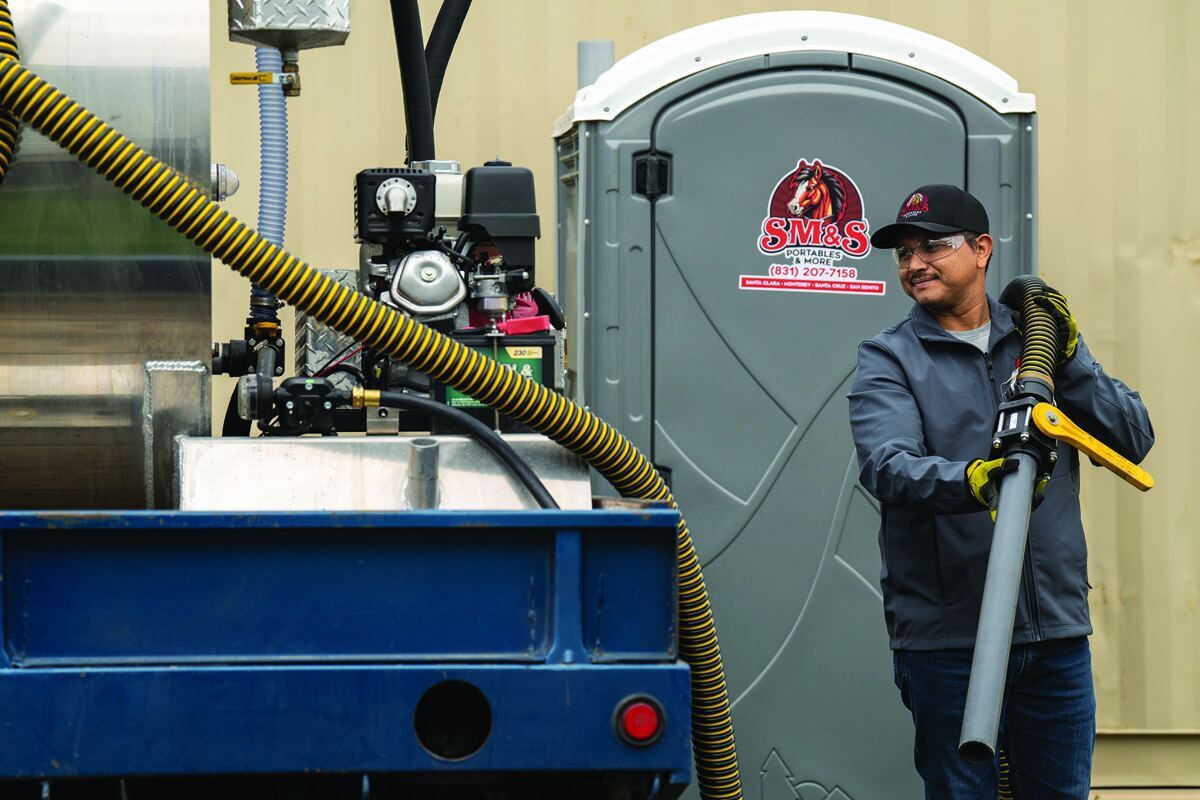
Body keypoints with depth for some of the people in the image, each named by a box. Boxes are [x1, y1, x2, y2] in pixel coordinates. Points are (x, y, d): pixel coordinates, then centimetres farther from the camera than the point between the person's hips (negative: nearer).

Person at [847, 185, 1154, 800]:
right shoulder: (889, 359, 1)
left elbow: (1134, 438, 7)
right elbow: (887, 465, -17)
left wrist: (1069, 361, -6)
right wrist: (969, 479, -37)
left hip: (1057, 631, 4)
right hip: (946, 633, -3)